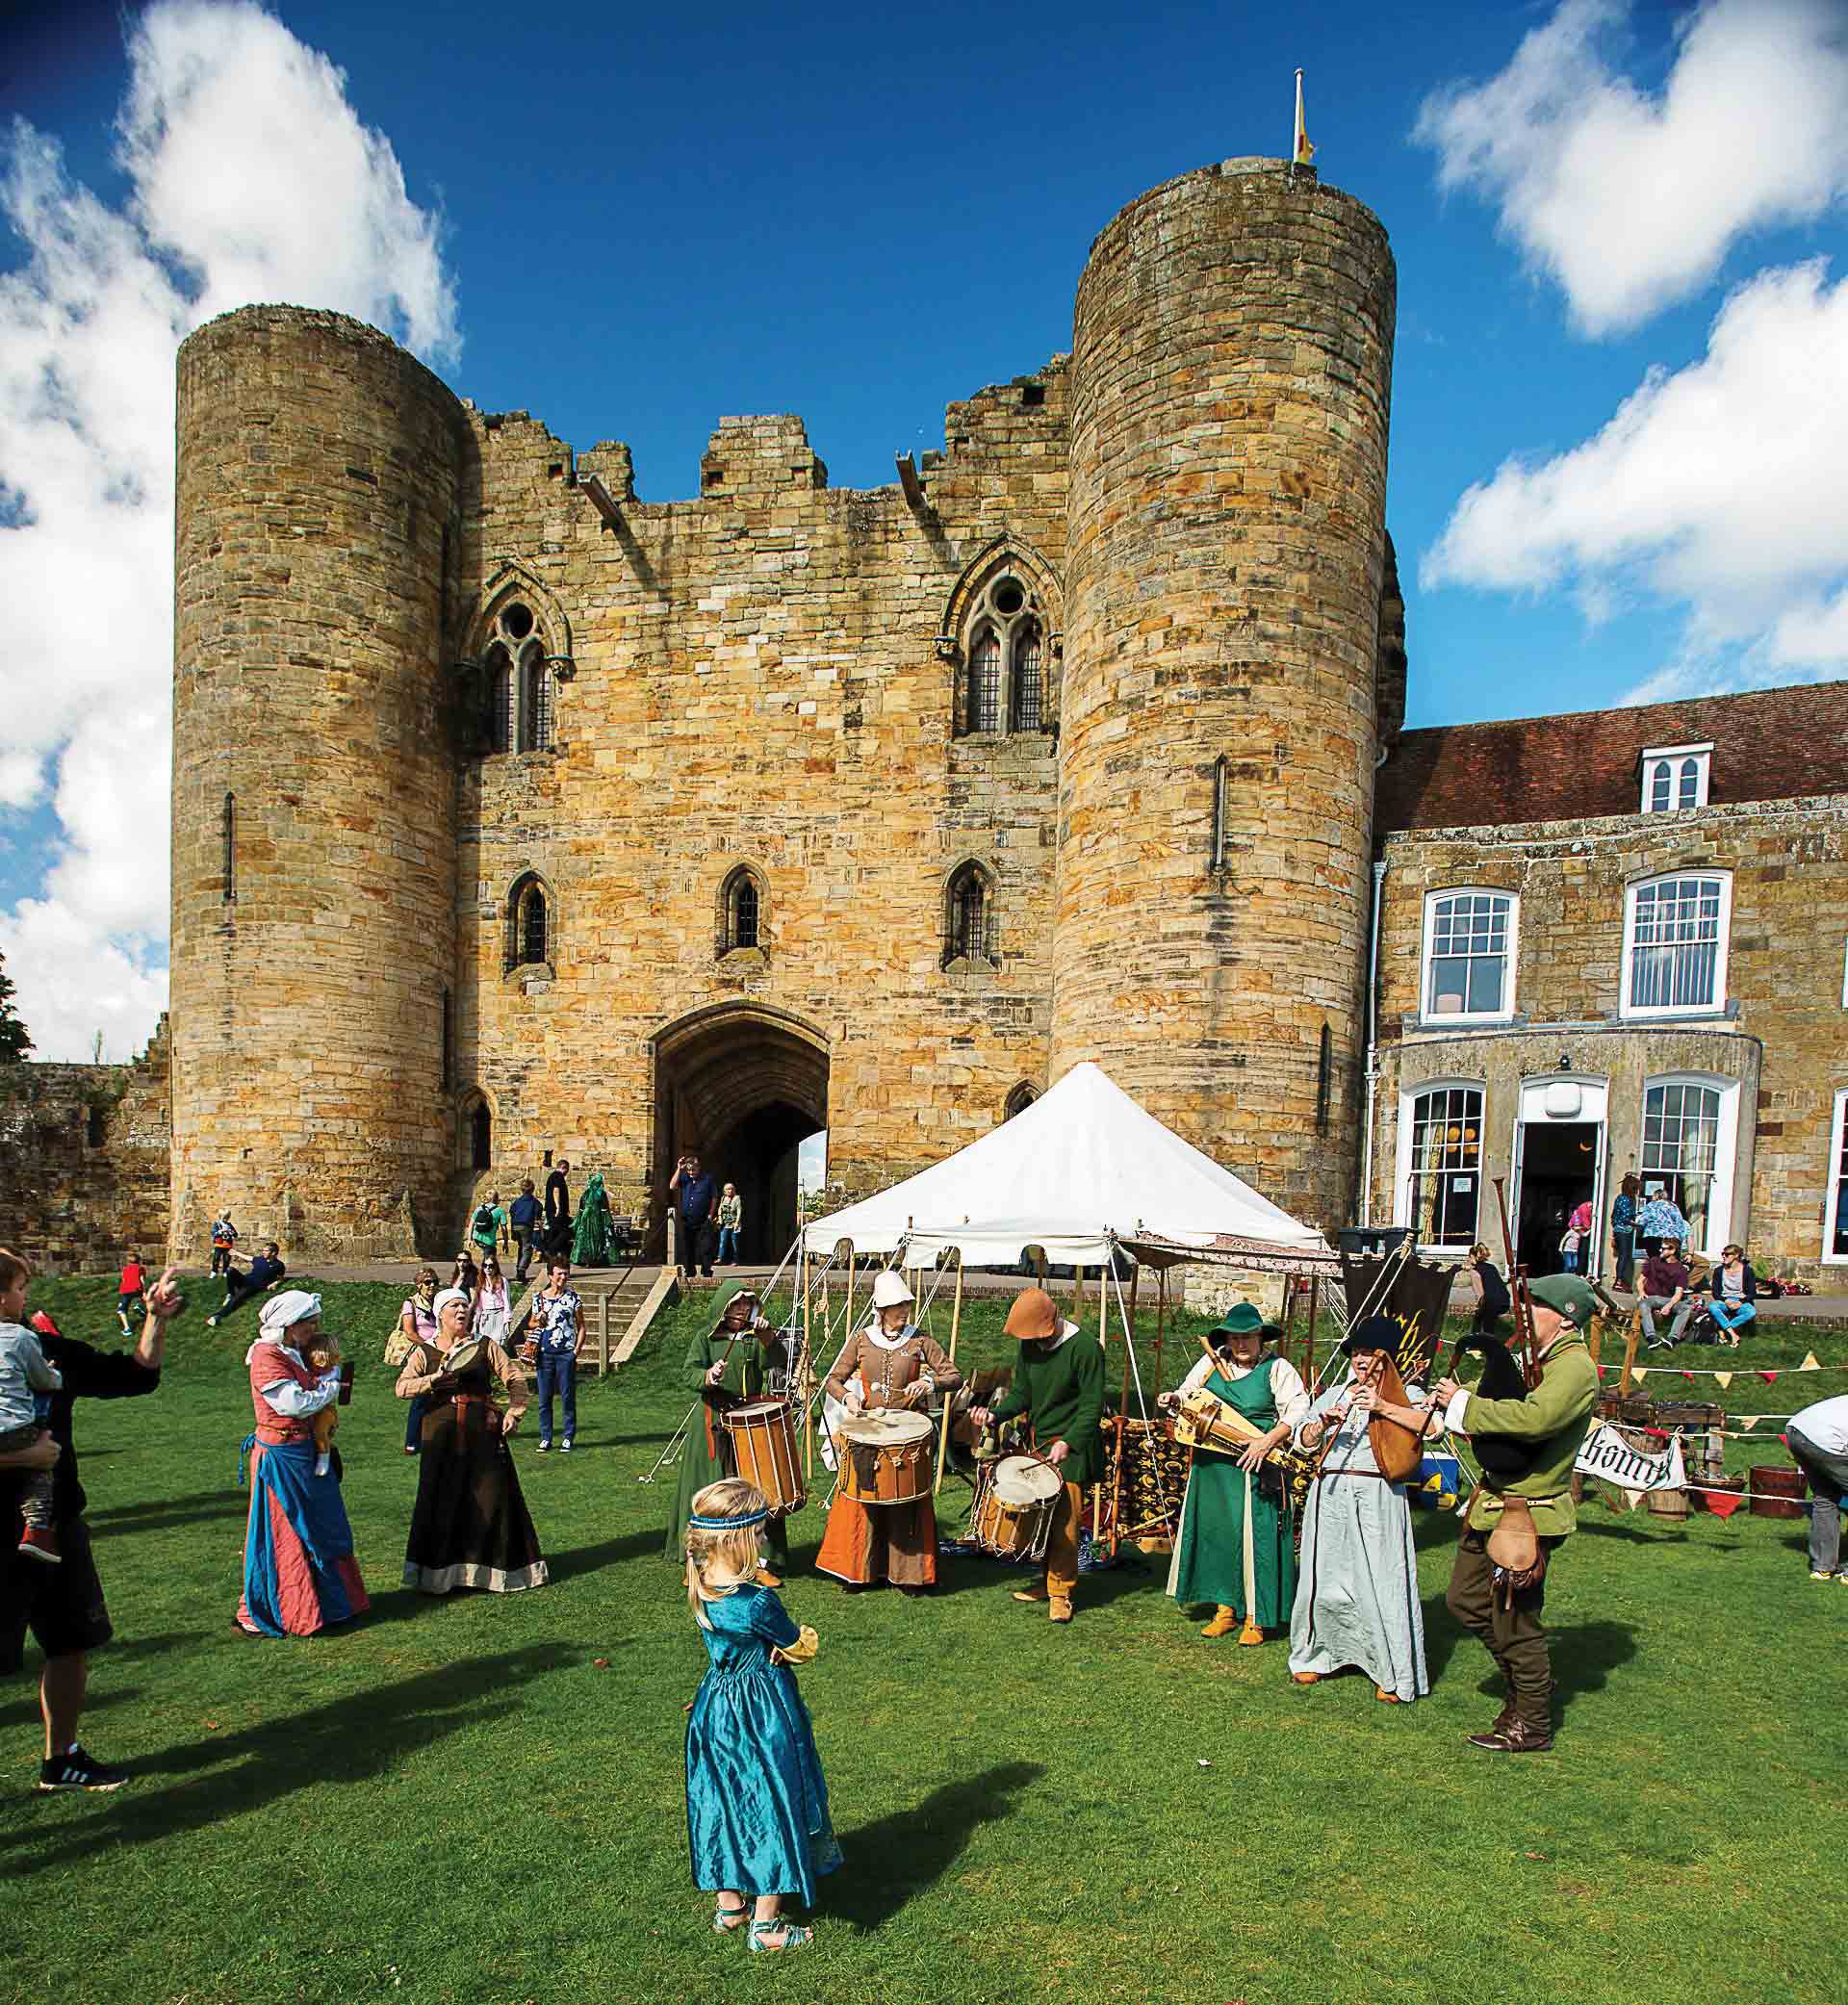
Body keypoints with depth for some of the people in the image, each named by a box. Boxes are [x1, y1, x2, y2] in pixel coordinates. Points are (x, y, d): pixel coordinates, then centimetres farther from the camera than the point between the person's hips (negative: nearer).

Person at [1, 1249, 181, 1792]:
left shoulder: (47, 1349, 5)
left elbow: (137, 1376, 12)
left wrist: (156, 1320, 1)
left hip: (58, 1527, 7)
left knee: (73, 1646, 17)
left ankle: (62, 1758, 35)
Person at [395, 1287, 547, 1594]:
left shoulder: (485, 1348, 6)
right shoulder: (424, 1352, 6)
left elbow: (516, 1378, 4)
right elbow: (401, 1388, -5)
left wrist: (514, 1411, -10)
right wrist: (435, 1379, -19)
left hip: (483, 1434, 0)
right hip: (442, 1436, 0)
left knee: (491, 1498, 1)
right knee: (441, 1502, 0)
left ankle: (496, 1567, 14)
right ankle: (438, 1573, 14)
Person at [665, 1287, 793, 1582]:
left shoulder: (755, 1339, 10)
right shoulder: (705, 1339, 5)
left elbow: (779, 1362, -6)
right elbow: (689, 1372, -8)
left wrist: (768, 1336, -21)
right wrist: (708, 1376, -28)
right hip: (713, 1423, -1)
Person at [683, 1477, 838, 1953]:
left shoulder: (700, 1585, -8)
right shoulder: (756, 1600, -30)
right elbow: (801, 1646, -14)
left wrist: (772, 1643, -12)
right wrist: (800, 1636, 4)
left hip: (715, 1708, 7)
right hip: (763, 1716, -7)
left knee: (724, 1801, 22)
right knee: (772, 1806, 10)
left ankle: (728, 1905, 39)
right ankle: (766, 1926, 23)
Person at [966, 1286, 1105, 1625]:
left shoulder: (1085, 1348, -15)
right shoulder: (1030, 1346, 5)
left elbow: (1092, 1405, -14)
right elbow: (1022, 1393, 11)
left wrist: (1067, 1442, -22)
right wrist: (995, 1413, -6)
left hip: (1072, 1448, -6)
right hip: (1040, 1443, 6)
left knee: (1064, 1521, -5)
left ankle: (1061, 1591, 6)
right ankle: (1049, 1582, 21)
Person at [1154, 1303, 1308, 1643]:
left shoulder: (1277, 1368, -4)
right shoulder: (1212, 1363, 7)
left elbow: (1297, 1411, -12)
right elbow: (1188, 1393, 18)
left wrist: (1267, 1441, -23)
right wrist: (1173, 1400, -5)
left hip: (1254, 1466, -4)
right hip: (1211, 1465, 5)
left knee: (1255, 1535, -3)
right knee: (1214, 1530, 9)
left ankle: (1256, 1616, 9)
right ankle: (1225, 1608, 22)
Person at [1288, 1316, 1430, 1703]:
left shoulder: (1404, 1394, 5)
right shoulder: (1335, 1394, 17)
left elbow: (1434, 1424, -15)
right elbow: (1303, 1439, 13)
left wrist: (1383, 1407, -21)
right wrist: (1325, 1421, -7)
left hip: (1376, 1497, -4)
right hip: (1330, 1496, 4)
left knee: (1383, 1582, -5)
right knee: (1324, 1580, 9)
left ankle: (1396, 1677, 7)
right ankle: (1318, 1656, 27)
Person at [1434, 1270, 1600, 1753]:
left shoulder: (1575, 1368, -19)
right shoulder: (1542, 1360, 13)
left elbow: (1534, 1419, -36)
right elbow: (1506, 1409, 22)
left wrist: (1464, 1404, -25)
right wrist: (1456, 1401, 2)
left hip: (1526, 1517, -10)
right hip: (1494, 1506, 10)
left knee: (1514, 1623, 3)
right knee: (1465, 1601, 18)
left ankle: (1532, 1726, 21)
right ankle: (1526, 1682, 37)